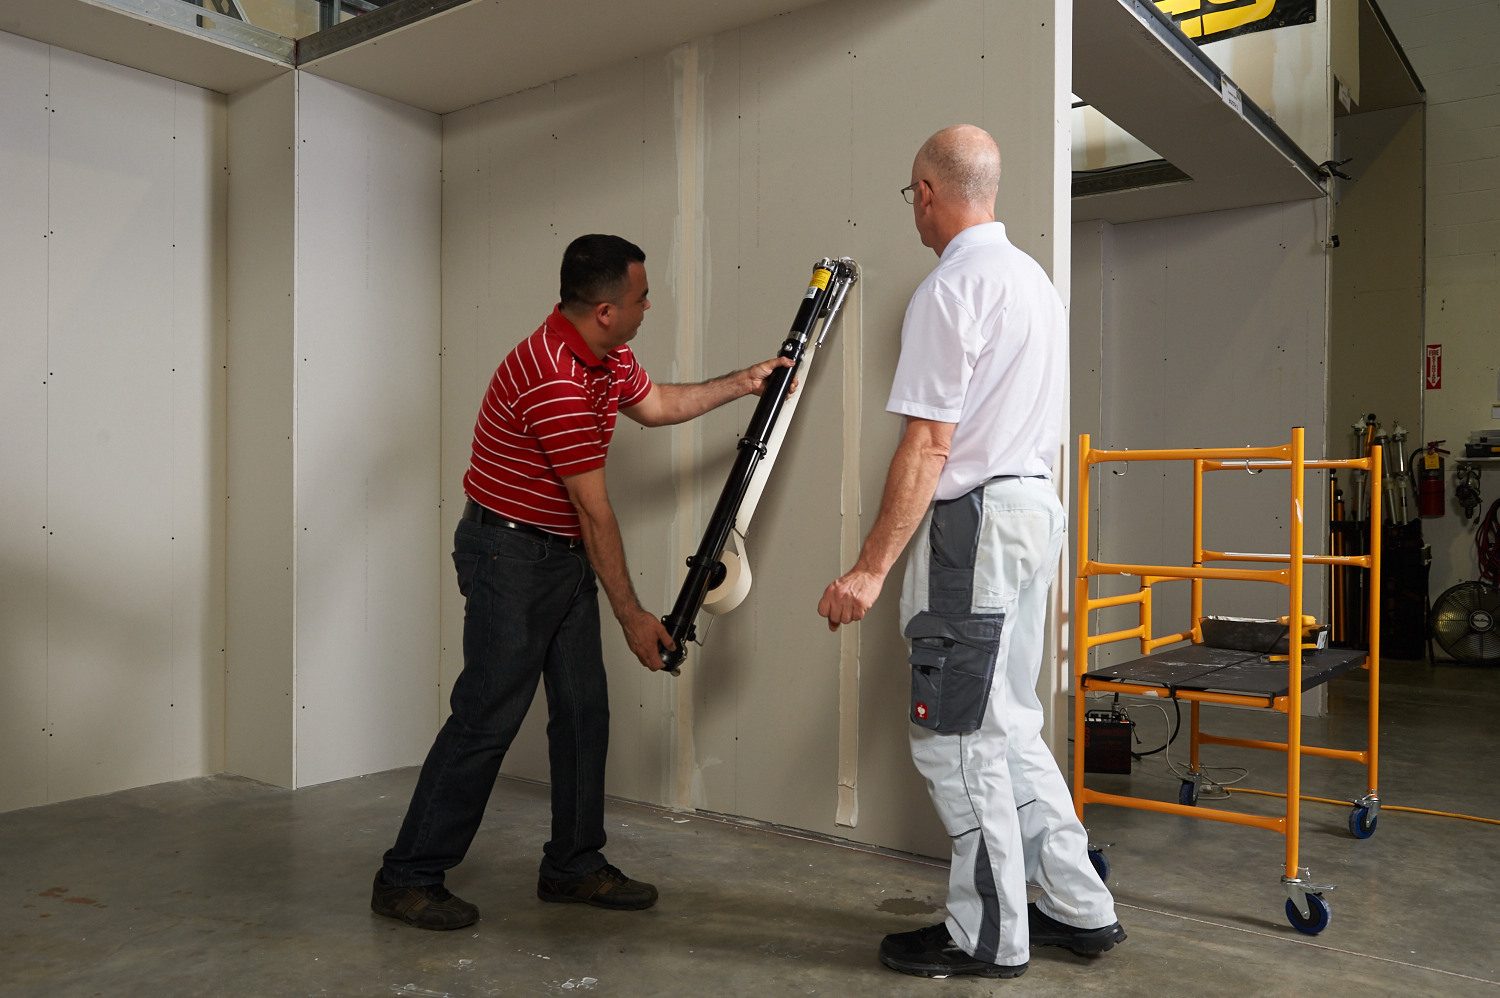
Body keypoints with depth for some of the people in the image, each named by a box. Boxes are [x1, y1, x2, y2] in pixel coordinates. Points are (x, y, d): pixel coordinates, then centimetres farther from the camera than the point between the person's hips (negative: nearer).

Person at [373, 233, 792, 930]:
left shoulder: (608, 357, 5)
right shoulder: (554, 377, -26)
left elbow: (656, 404, 27)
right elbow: (594, 511, -23)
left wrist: (742, 383, 23)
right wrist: (632, 616, -17)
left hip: (565, 555, 10)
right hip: (510, 552, -10)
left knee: (583, 710, 10)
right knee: (487, 716, -7)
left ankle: (573, 865, 22)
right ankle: (408, 879, 7)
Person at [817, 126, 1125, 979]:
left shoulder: (952, 288, -14)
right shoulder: (1037, 280, 16)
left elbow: (929, 445, -20)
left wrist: (872, 568, -18)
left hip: (974, 520, -10)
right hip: (1037, 504, 10)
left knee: (958, 736, 1)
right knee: (1009, 724, 18)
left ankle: (990, 936, 14)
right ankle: (1080, 907, 26)